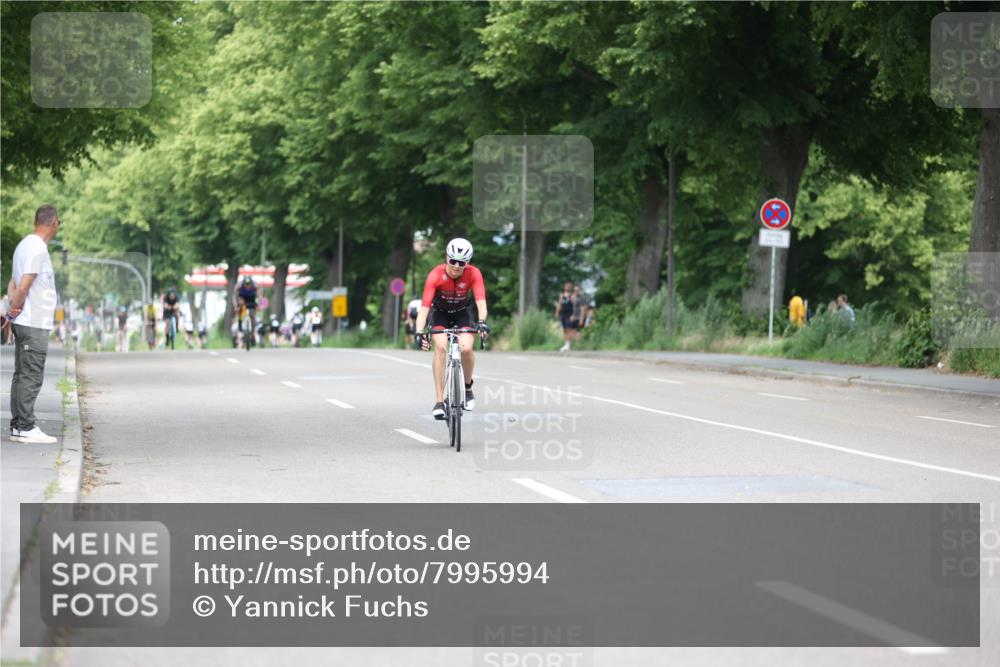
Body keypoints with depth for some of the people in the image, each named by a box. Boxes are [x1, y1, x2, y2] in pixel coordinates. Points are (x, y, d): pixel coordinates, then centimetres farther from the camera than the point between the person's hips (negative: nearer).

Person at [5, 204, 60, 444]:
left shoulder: (25, 244, 16)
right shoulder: (38, 248, -15)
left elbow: (13, 283, 16)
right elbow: (24, 286, -19)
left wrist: (14, 306, 0)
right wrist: (15, 308, -3)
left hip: (24, 323, 10)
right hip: (35, 323, -10)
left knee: (22, 375, 11)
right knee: (31, 376, -7)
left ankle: (18, 425, 15)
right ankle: (25, 428, -7)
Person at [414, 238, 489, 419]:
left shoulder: (473, 274, -26)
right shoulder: (436, 275, -31)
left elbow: (481, 302, -37)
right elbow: (424, 306, -37)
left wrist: (482, 322, -57)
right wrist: (419, 332, -51)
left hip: (463, 312, 1)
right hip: (439, 312, -1)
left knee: (466, 348, -24)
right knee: (440, 346, -26)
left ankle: (468, 388, 6)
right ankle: (439, 402, -22)